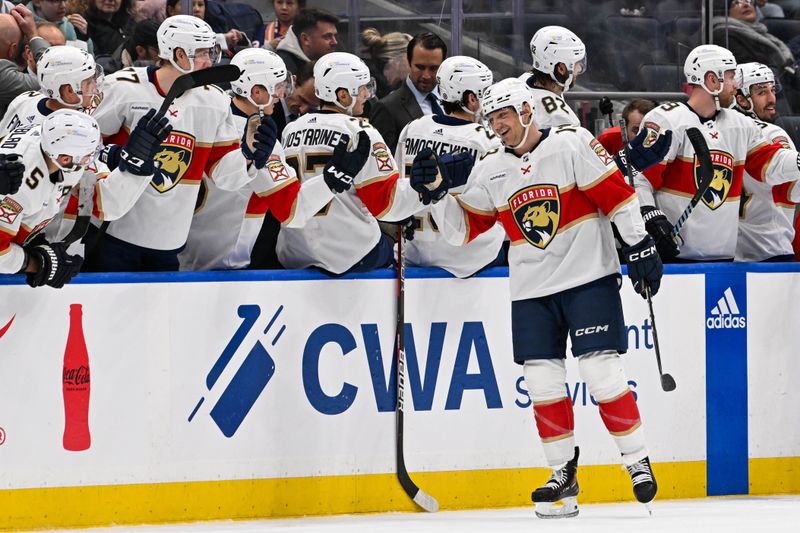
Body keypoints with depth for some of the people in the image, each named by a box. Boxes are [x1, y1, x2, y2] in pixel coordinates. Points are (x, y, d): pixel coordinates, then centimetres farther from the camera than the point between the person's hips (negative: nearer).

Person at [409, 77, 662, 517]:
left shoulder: (572, 144, -8)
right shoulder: (489, 170, 8)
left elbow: (616, 194, -8)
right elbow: (462, 229, 9)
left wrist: (641, 246, -10)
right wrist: (436, 193, -6)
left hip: (588, 278, -5)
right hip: (531, 290, 5)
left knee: (602, 373, -10)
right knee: (543, 382, 1)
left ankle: (637, 461, 2)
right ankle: (563, 473, 12)